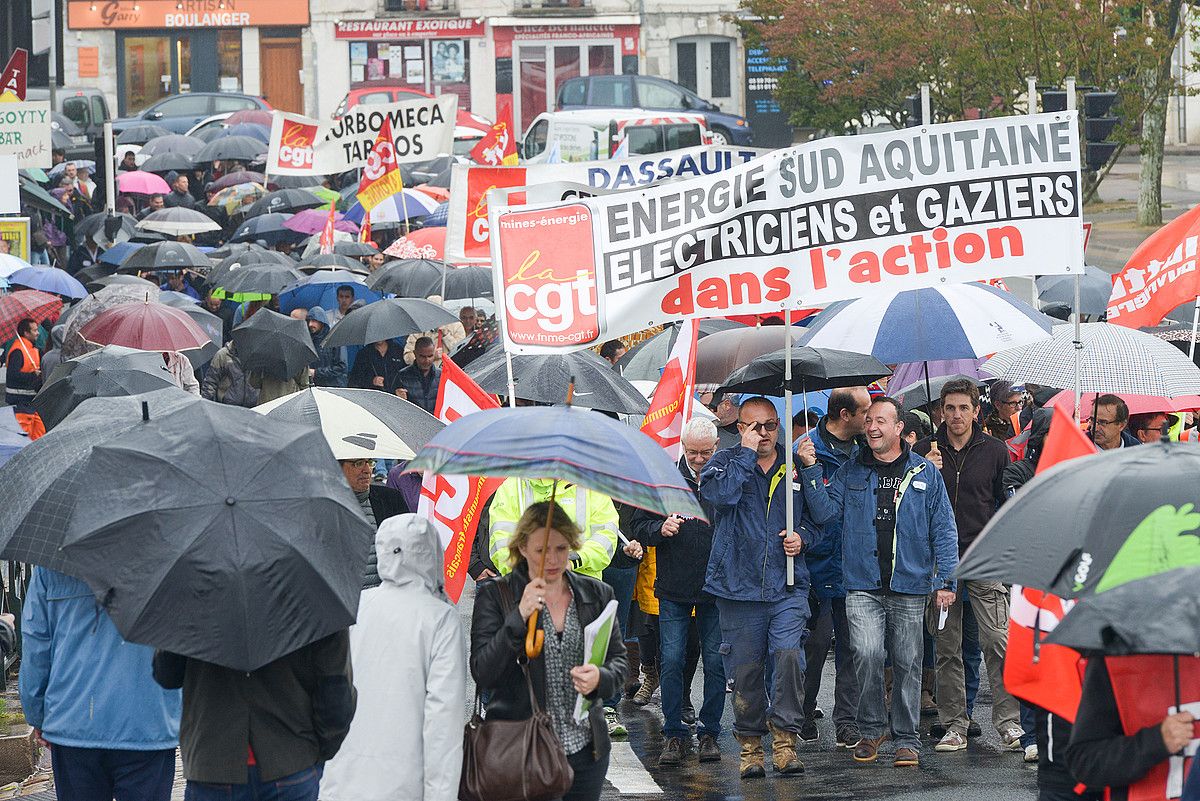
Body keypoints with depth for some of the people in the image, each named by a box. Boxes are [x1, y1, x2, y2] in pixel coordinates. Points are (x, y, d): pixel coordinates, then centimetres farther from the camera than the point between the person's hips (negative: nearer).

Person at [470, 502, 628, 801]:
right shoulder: (494, 595, -3)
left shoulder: (596, 594, 7)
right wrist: (519, 617, -22)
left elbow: (619, 661, 13)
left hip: (584, 751, 3)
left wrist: (601, 677, -10)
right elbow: (482, 675, -12)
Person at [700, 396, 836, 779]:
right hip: (739, 586, -1)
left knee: (789, 654, -18)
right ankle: (750, 744, 18)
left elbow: (823, 516, 13)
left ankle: (785, 739, -8)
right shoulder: (727, 462, 5)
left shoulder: (795, 465, 11)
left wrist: (803, 537, -7)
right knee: (745, 669, 3)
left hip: (788, 586, 1)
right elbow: (718, 493, -18)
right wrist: (747, 452, -12)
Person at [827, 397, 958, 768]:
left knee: (907, 663, 4)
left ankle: (906, 739, 15)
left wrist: (945, 580, 1)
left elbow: (943, 528, 6)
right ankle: (871, 728, 2)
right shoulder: (851, 473, 8)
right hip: (863, 585, 0)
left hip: (910, 586, 0)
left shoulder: (924, 473, 6)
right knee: (867, 653, -16)